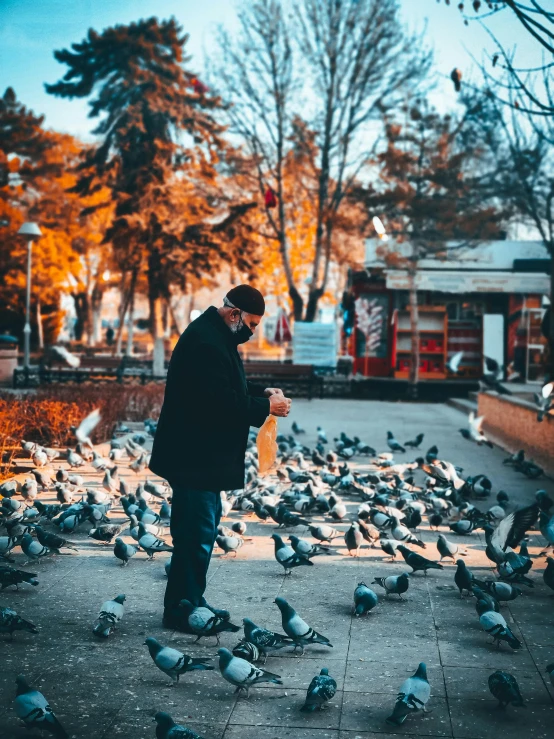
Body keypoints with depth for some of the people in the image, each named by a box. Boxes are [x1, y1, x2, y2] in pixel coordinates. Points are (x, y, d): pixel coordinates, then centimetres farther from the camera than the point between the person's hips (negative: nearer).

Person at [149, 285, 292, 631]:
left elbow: (227, 388, 23)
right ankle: (181, 610, 5)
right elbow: (222, 402, -26)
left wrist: (262, 392, 7)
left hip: (204, 455, 12)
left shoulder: (217, 336, 13)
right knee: (196, 533, -5)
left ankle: (192, 601, 29)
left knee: (204, 529, 18)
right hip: (193, 456, -12)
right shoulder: (205, 342, -22)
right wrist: (266, 407, -16)